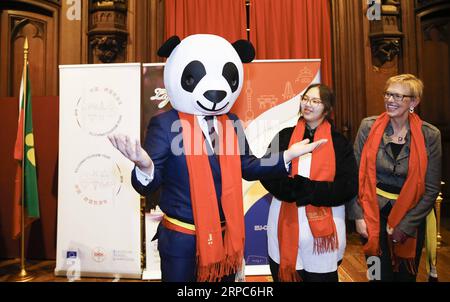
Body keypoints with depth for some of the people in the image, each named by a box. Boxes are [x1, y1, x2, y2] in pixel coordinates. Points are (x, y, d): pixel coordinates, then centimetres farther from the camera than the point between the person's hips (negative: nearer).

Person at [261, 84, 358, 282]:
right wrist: (291, 187, -20)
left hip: (323, 229, -1)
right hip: (286, 224, 1)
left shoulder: (339, 143, 0)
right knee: (284, 276, 15)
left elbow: (348, 188, -7)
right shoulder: (284, 136, 4)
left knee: (321, 277, 14)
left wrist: (308, 189, -18)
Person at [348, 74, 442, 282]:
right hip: (374, 214, 0)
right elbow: (355, 173, -5)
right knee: (380, 274, 9)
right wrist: (358, 215, -8)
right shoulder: (369, 127, -8)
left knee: (406, 274, 17)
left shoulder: (429, 135, -7)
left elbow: (431, 189, -4)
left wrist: (405, 226, -7)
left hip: (411, 217, 1)